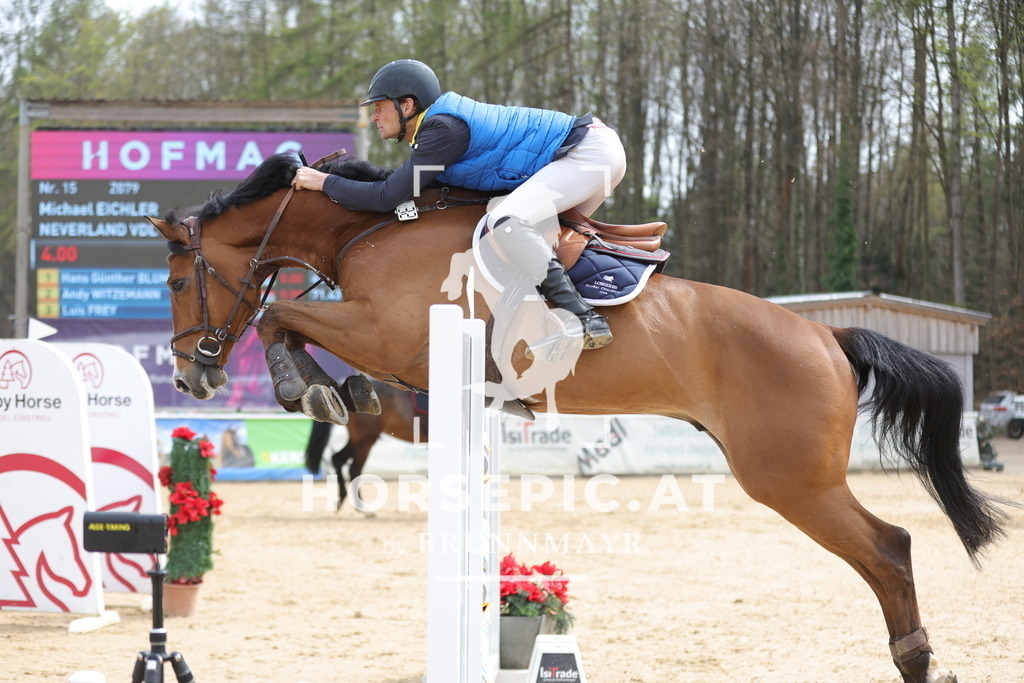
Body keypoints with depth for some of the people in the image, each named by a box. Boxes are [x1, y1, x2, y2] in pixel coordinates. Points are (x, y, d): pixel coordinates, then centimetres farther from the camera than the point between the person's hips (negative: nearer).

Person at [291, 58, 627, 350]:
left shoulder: (444, 129, -18)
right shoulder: (436, 124, 13)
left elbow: (387, 196, -19)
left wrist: (324, 181, -8)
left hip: (592, 152, -11)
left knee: (506, 221, -28)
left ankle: (586, 320, -28)